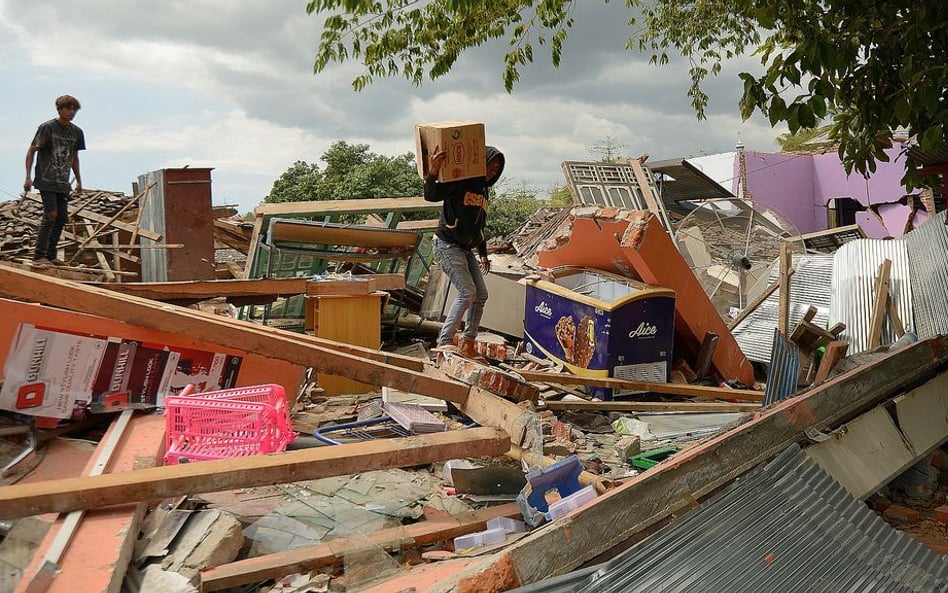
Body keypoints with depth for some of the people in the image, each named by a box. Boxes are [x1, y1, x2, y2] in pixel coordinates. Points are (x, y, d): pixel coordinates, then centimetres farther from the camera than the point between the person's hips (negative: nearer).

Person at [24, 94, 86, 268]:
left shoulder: (76, 132, 10)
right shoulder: (47, 127, -7)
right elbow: (31, 151, -5)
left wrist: (79, 181, 20)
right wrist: (28, 177, -12)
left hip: (63, 182, 6)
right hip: (46, 180, -6)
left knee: (62, 218, 5)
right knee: (51, 215, -14)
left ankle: (51, 255, 15)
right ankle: (39, 256, -11)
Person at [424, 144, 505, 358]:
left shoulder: (483, 190, 16)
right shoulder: (459, 181, -11)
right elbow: (431, 196, -27)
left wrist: (483, 253, 26)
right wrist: (433, 174, -46)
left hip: (466, 250, 9)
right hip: (447, 245, -9)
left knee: (481, 294, 5)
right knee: (467, 292, -18)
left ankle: (468, 342, 14)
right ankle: (445, 341, -13)